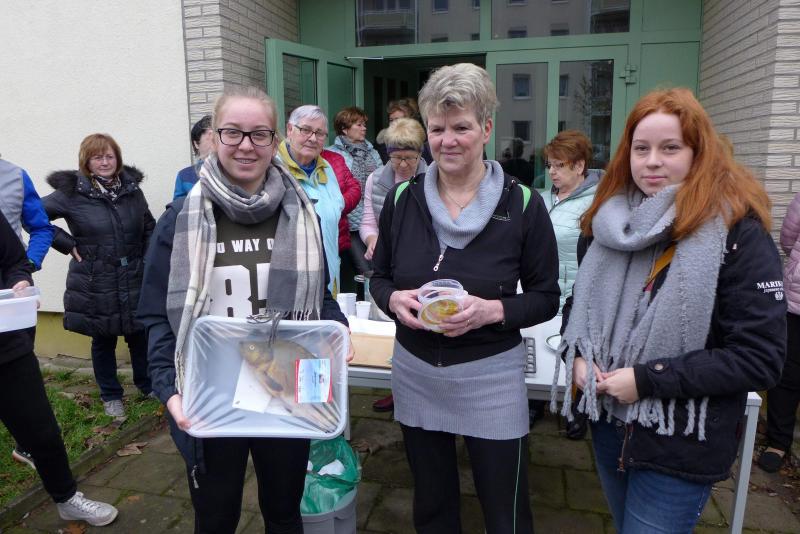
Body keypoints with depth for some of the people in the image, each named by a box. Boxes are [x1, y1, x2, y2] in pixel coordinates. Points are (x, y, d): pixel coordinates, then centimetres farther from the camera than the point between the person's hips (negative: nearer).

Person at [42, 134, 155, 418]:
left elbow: (149, 227, 13)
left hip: (134, 281, 2)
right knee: (103, 341, 12)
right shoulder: (71, 192, -7)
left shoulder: (131, 188, 3)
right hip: (94, 285, -2)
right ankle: (110, 396, 30)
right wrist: (67, 244, -8)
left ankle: (147, 385, 33)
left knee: (139, 336, 11)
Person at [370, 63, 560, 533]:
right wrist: (394, 299, -15)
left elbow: (547, 298, -4)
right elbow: (379, 278, 8)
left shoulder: (523, 204, -10)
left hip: (491, 375, -2)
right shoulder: (402, 199, -2)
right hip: (415, 371, 3)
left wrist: (492, 310, -22)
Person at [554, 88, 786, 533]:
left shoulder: (739, 231, -14)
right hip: (609, 425, 6)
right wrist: (578, 355, -7)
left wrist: (647, 380, -21)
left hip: (681, 448, -5)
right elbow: (581, 299, 13)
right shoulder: (612, 220, 2)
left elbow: (760, 359, -17)